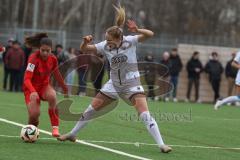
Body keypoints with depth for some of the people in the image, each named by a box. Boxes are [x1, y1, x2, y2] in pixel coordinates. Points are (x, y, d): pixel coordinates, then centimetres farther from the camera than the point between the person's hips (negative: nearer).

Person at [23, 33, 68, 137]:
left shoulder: (53, 59, -6)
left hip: (44, 85, 3)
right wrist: (33, 92, -47)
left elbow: (56, 74, 14)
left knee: (52, 96, -33)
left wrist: (64, 88, 25)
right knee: (34, 114, -24)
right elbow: (27, 79, -30)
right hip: (31, 87, -3)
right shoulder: (33, 59, -22)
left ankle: (55, 128, -22)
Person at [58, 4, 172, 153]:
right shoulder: (105, 46, -8)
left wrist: (137, 30, -45)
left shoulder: (130, 41, -18)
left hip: (132, 84, -4)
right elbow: (84, 49, -5)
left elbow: (150, 34, -26)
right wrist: (85, 42, -28)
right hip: (114, 84, 4)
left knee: (145, 114, -20)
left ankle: (161, 144, -18)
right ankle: (72, 134, 27)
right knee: (91, 109, 9)